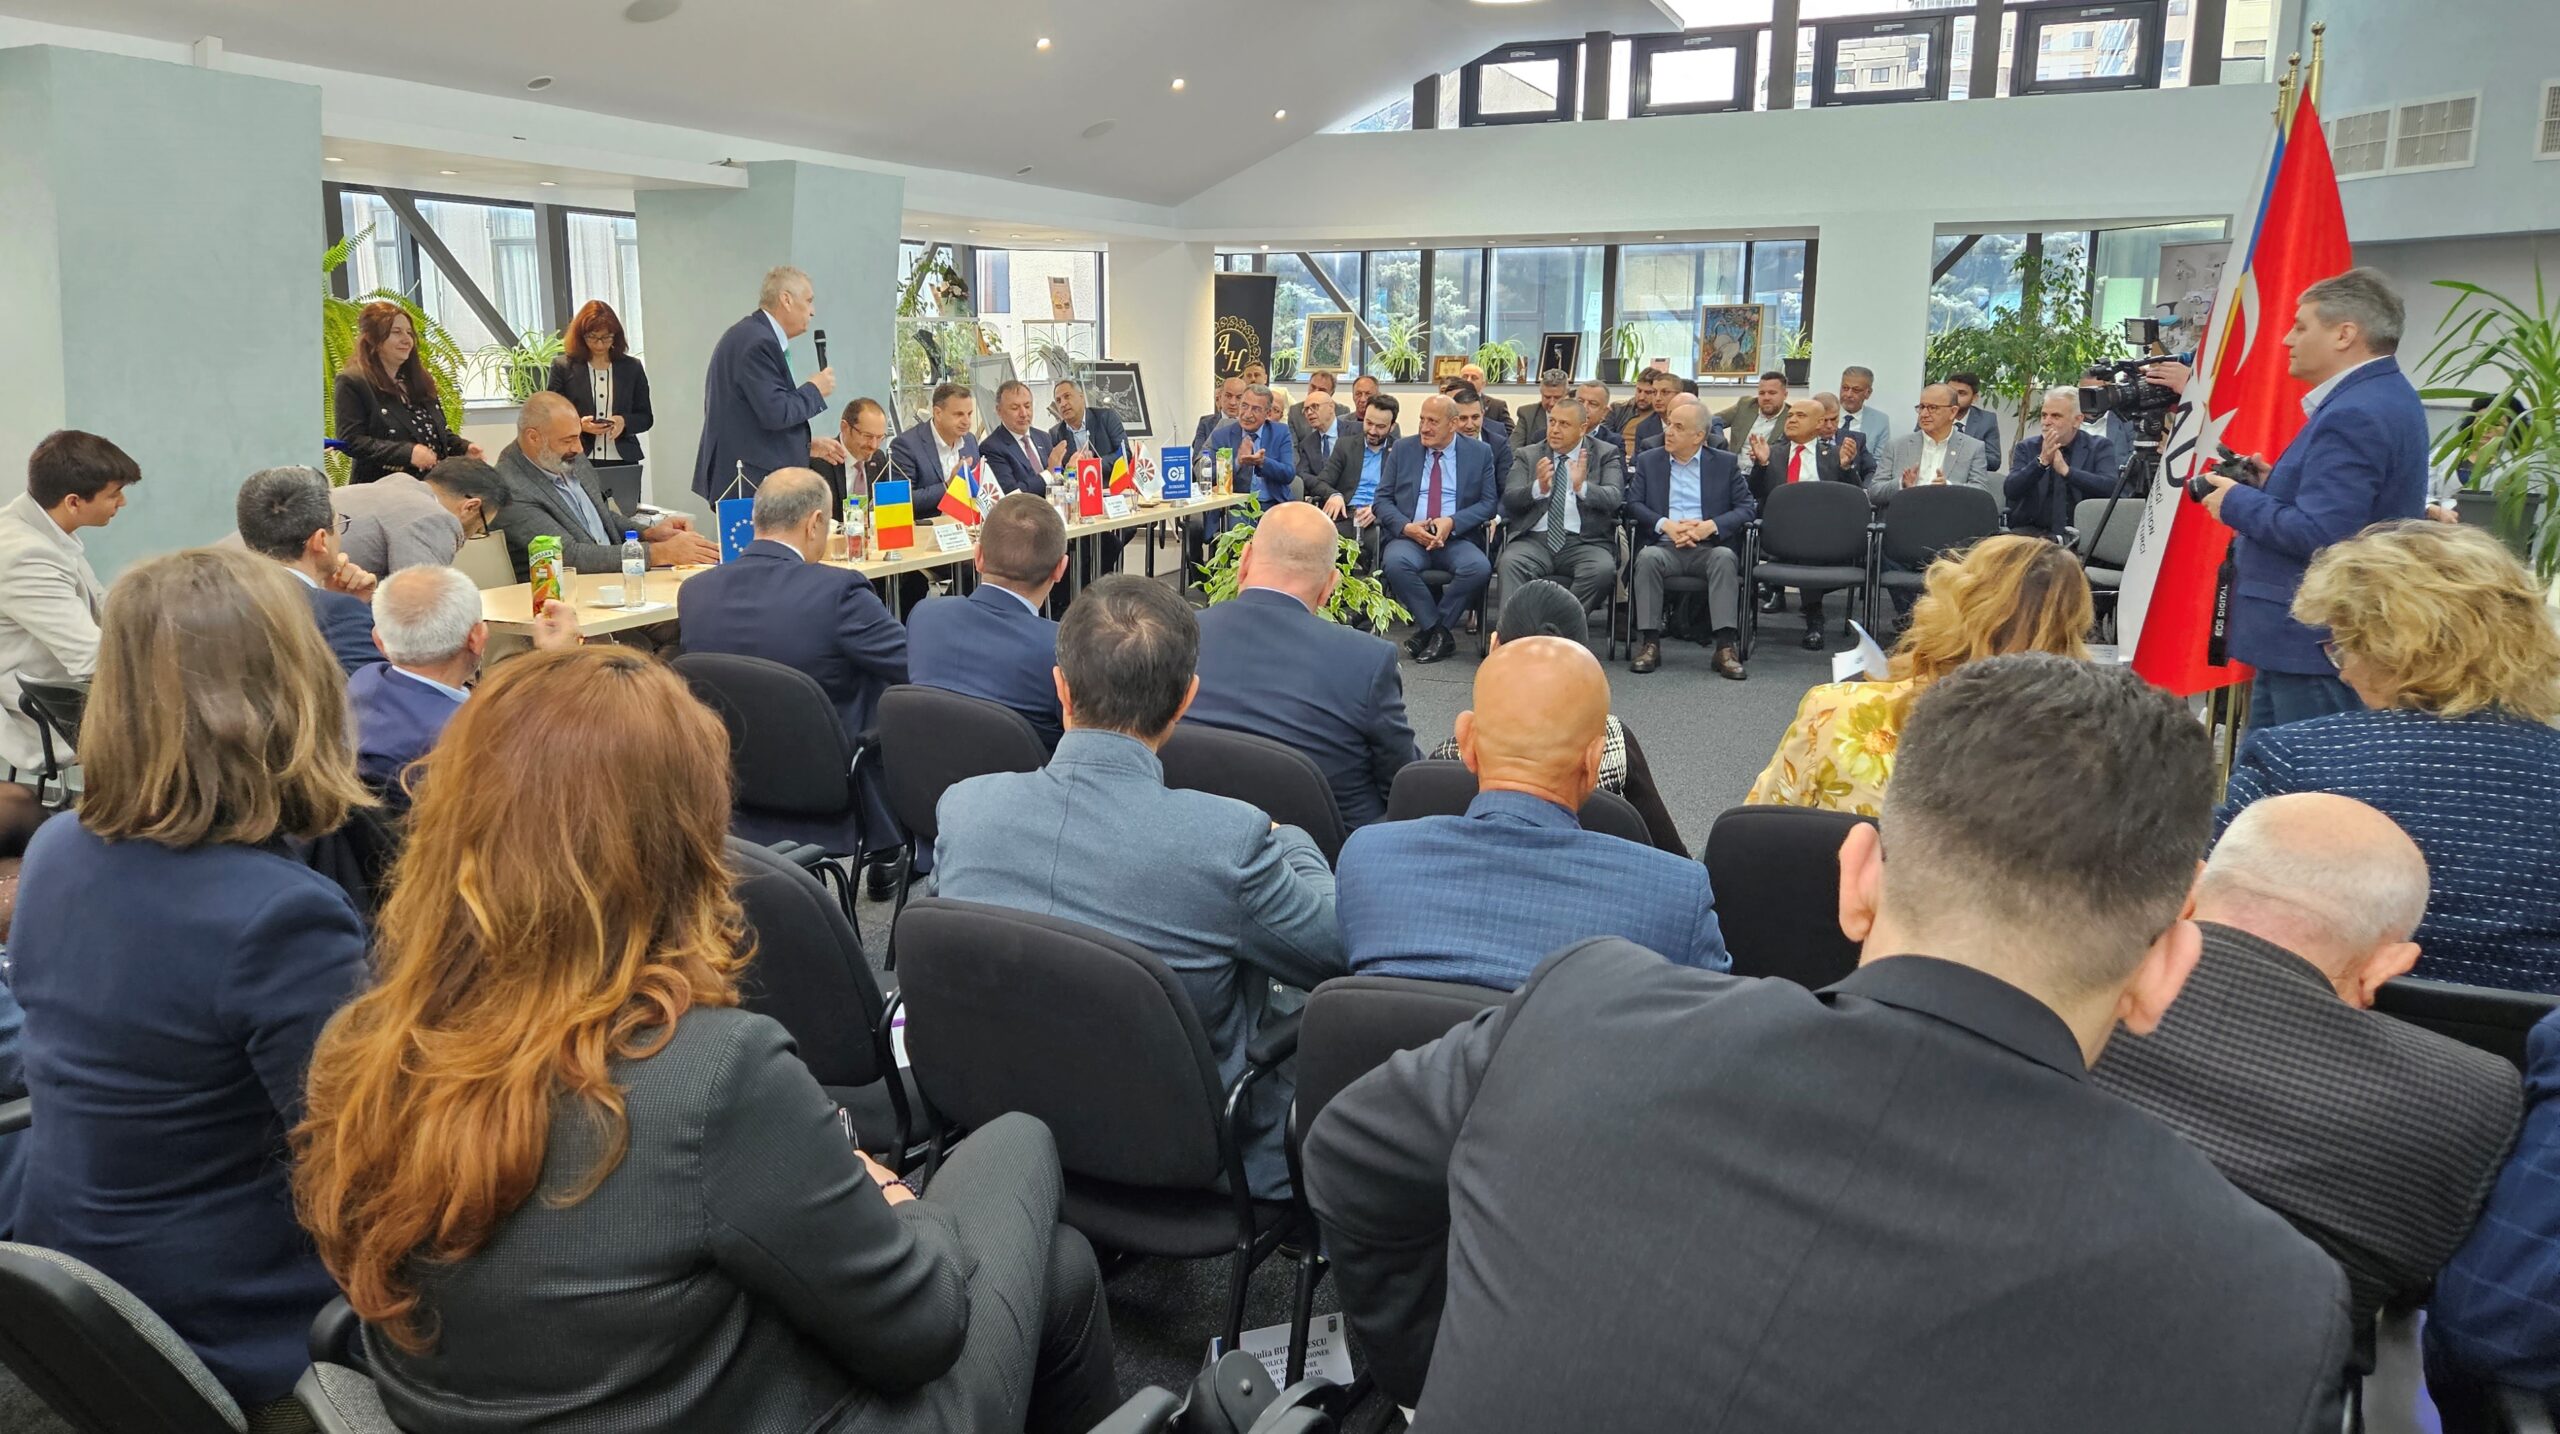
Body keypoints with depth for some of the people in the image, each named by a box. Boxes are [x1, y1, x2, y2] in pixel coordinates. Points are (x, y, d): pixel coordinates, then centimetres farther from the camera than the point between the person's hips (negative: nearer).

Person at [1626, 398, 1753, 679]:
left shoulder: (1726, 463, 11)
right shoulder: (1648, 461, 14)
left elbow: (1748, 506, 4)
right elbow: (1633, 502, 5)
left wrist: (1712, 526, -14)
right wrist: (1664, 525, -14)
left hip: (1709, 547, 0)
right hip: (1664, 546, 1)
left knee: (1725, 557, -34)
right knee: (1647, 557, -33)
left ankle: (1726, 646, -36)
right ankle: (1649, 643, -31)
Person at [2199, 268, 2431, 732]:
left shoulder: (2354, 415, -20)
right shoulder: (2385, 397, 14)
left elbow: (2318, 534, -25)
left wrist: (2238, 502, -11)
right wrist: (2273, 484, 11)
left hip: (2314, 645, -11)